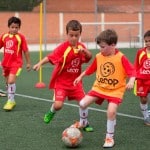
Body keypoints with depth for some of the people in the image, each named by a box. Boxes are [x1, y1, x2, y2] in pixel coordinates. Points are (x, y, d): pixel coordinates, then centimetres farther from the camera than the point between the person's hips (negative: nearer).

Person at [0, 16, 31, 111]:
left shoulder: (20, 37, -9)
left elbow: (25, 51, -3)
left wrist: (28, 63, 1)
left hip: (16, 63, -6)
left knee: (11, 81, -19)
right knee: (8, 82, 15)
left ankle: (11, 101, -8)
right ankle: (11, 101, 30)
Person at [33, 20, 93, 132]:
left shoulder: (81, 47, -1)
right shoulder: (63, 47, -18)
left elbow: (89, 57, -1)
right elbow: (50, 57, -26)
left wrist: (84, 51, -23)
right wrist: (40, 63, -43)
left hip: (75, 81, 4)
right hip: (61, 81, -4)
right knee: (58, 105, -15)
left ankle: (84, 123, 18)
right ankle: (52, 112, 23)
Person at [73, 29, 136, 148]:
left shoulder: (121, 58, -15)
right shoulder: (99, 57, -1)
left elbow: (132, 71, -15)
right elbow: (91, 69, 15)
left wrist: (131, 81, -32)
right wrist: (80, 77, 18)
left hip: (115, 90, -4)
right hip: (99, 88, 4)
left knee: (111, 111, -21)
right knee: (83, 103, -9)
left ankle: (110, 137, 0)